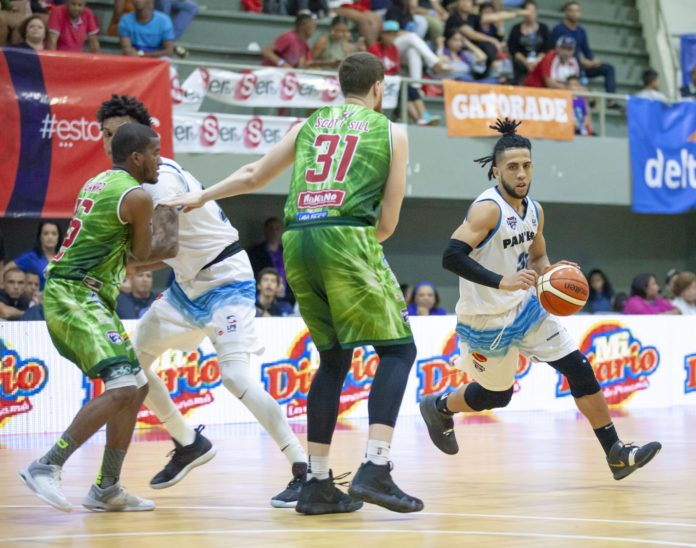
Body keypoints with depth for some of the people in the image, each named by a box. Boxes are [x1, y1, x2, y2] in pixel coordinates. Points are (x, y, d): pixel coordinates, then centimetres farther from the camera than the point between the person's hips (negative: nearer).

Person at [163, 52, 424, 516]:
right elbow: (387, 224, 8)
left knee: (334, 360, 16)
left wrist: (200, 198, 42)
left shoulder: (309, 124, 22)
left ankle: (318, 484, 13)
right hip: (347, 238, -5)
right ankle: (375, 471, -16)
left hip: (297, 240, 5)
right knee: (397, 349, 1)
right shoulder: (391, 133, 11)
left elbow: (253, 176, 29)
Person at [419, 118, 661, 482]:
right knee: (496, 396, 9)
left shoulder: (534, 210, 3)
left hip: (526, 308, 7)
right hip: (487, 320, -7)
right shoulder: (487, 209, -22)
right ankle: (438, 407, 40)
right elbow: (452, 256, -32)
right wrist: (502, 282, -41)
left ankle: (616, 454, 1)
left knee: (579, 368, -3)